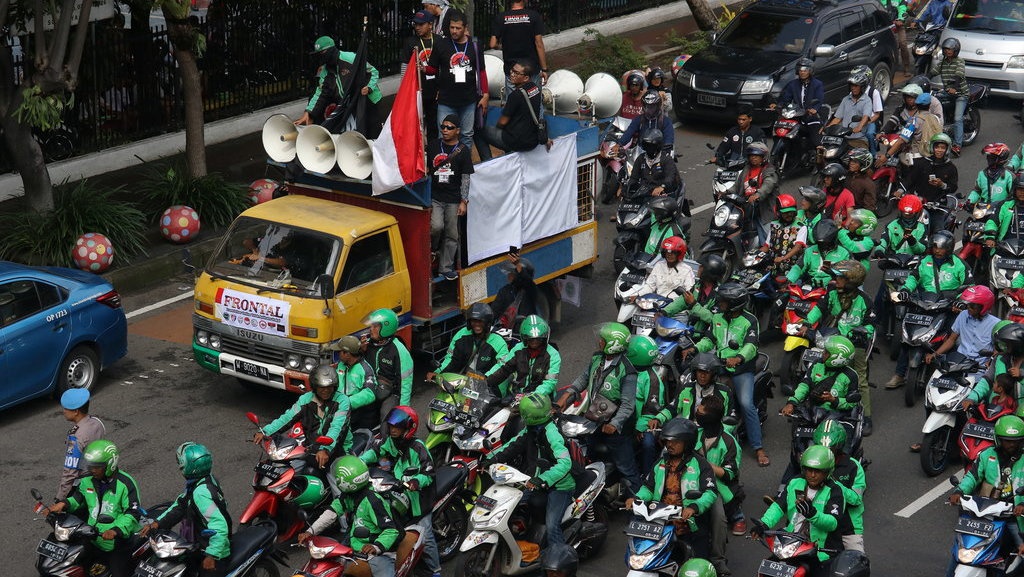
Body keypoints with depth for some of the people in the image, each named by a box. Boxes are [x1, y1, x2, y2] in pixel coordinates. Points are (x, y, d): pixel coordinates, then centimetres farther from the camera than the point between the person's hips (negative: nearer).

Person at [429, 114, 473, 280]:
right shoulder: (433, 146, 5)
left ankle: (446, 268, 15)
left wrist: (464, 201, -6)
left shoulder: (463, 150, 0)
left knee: (451, 235, 4)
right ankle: (432, 248, 11)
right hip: (434, 197, 0)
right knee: (436, 226, -20)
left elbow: (466, 178, 0)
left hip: (453, 199, 0)